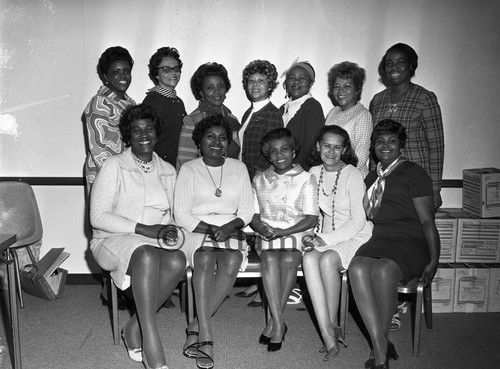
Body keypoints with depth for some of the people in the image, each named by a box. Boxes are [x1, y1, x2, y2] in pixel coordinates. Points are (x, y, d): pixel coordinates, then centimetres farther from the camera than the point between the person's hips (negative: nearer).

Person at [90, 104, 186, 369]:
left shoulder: (168, 171, 13)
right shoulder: (114, 166, -2)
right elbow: (98, 217, -9)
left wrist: (169, 230, -8)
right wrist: (144, 229, -16)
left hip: (155, 242, 4)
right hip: (113, 240, -4)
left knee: (177, 260, -29)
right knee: (146, 255, -37)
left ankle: (134, 330, -13)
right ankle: (152, 347, -32)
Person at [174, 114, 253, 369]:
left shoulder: (238, 168, 14)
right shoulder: (189, 169, 7)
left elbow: (247, 210, 10)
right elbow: (181, 214, 0)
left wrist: (229, 227, -10)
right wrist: (209, 229, -14)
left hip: (231, 231, 2)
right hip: (196, 231, -2)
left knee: (232, 260, -30)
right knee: (204, 258, -34)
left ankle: (197, 325, -23)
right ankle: (206, 333, -32)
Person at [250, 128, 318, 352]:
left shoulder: (305, 179, 7)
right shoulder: (259, 180, 17)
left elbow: (312, 218, -2)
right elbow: (253, 215, 14)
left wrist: (283, 232, -15)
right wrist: (260, 227, -11)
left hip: (297, 233, -2)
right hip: (267, 236, 2)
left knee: (289, 259, -33)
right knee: (270, 258, -31)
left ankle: (274, 322, -20)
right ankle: (279, 323, -29)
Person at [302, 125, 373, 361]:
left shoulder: (352, 174, -9)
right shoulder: (314, 173, 7)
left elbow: (358, 220, -12)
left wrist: (325, 239, -19)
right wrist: (312, 235, -5)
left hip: (356, 236, -4)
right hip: (326, 237, 4)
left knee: (327, 260, -32)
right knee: (309, 258, -28)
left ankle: (333, 324, -11)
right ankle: (328, 335, -29)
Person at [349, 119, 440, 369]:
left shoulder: (413, 173, 4)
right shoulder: (372, 178, 23)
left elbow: (427, 220, 0)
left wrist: (434, 260, -6)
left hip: (411, 243, -4)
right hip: (379, 240, 5)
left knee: (382, 271, -36)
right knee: (357, 268, -30)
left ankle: (380, 344, -16)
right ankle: (381, 349, -26)